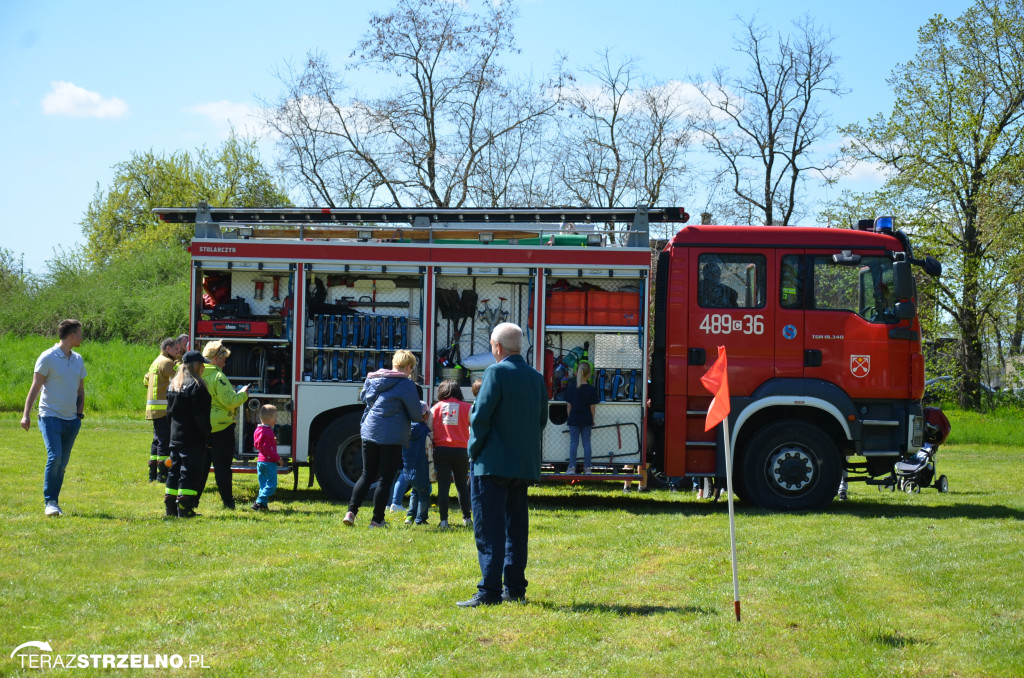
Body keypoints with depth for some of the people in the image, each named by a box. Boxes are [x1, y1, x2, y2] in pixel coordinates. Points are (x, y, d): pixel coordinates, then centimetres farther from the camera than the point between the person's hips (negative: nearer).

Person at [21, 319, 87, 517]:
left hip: (71, 419, 6)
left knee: (62, 463, 6)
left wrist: (80, 411, 8)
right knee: (54, 457, -18)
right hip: (51, 417, -6)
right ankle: (50, 503, -13)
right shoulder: (48, 358, -6)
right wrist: (26, 414, -14)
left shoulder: (78, 360, 13)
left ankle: (53, 502, 14)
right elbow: (35, 387, -7)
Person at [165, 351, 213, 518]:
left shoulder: (173, 384, 12)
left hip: (175, 436, 8)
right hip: (193, 438, -8)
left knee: (175, 470, 13)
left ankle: (170, 507, 15)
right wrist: (207, 434, -10)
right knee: (190, 472, -3)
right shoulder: (196, 386, -14)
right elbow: (201, 416, -17)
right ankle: (184, 507, -5)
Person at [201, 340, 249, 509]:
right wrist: (243, 393, -1)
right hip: (221, 426, -7)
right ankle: (227, 500, 6)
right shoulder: (217, 376, -15)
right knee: (222, 465, 1)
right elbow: (229, 401, -18)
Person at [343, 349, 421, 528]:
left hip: (369, 432, 6)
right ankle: (377, 520, 6)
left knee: (367, 475, 14)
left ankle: (351, 511, 1)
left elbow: (363, 397, 23)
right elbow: (416, 415, -7)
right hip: (391, 437, -5)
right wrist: (421, 414, 15)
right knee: (386, 479, 4)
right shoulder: (406, 384, -9)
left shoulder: (373, 379, 9)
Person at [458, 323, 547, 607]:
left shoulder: (496, 373, -11)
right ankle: (515, 589, 16)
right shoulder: (536, 377, 10)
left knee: (489, 529, -5)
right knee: (516, 528, 13)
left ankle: (489, 591, -9)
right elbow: (542, 419, 15)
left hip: (493, 463, -7)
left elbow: (481, 416, -14)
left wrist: (474, 451, -2)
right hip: (526, 465, 7)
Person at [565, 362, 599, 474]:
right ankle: (587, 467, 7)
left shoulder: (572, 389, -3)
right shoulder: (591, 389, -5)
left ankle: (572, 467, -2)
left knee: (573, 442, 2)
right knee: (586, 442, 6)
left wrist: (569, 418, 11)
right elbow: (592, 407, -2)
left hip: (574, 419, 0)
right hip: (586, 419, 0)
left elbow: (569, 405, 1)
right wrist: (592, 420, 9)